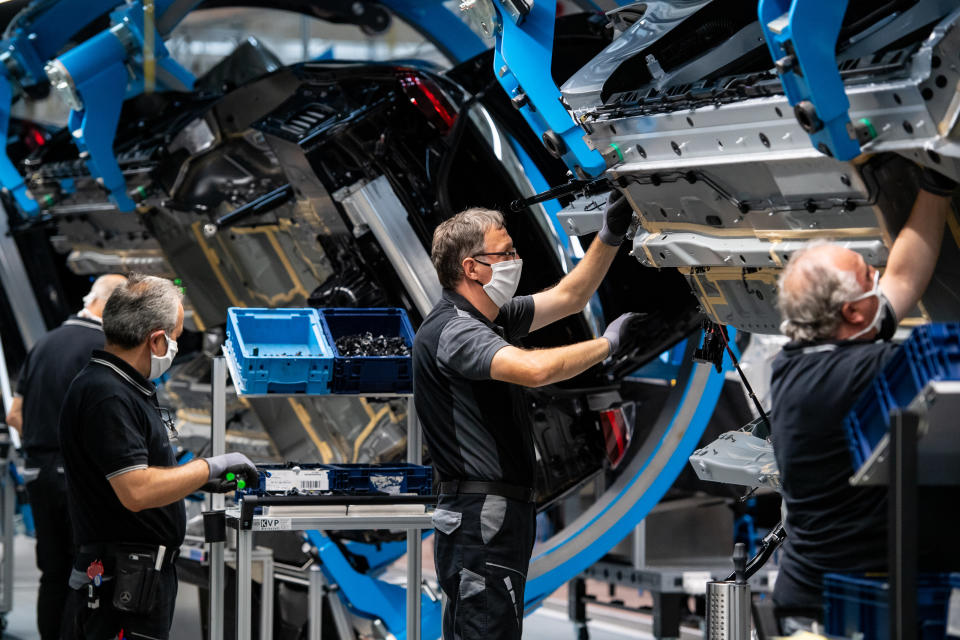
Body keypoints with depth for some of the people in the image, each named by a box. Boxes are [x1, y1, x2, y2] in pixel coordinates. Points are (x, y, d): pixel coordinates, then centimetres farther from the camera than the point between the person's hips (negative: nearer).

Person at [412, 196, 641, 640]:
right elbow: (534, 369, -34)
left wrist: (610, 237, 13)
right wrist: (607, 344, -21)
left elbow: (568, 298, 23)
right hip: (483, 521, -11)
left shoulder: (492, 318, 13)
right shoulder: (450, 332, -18)